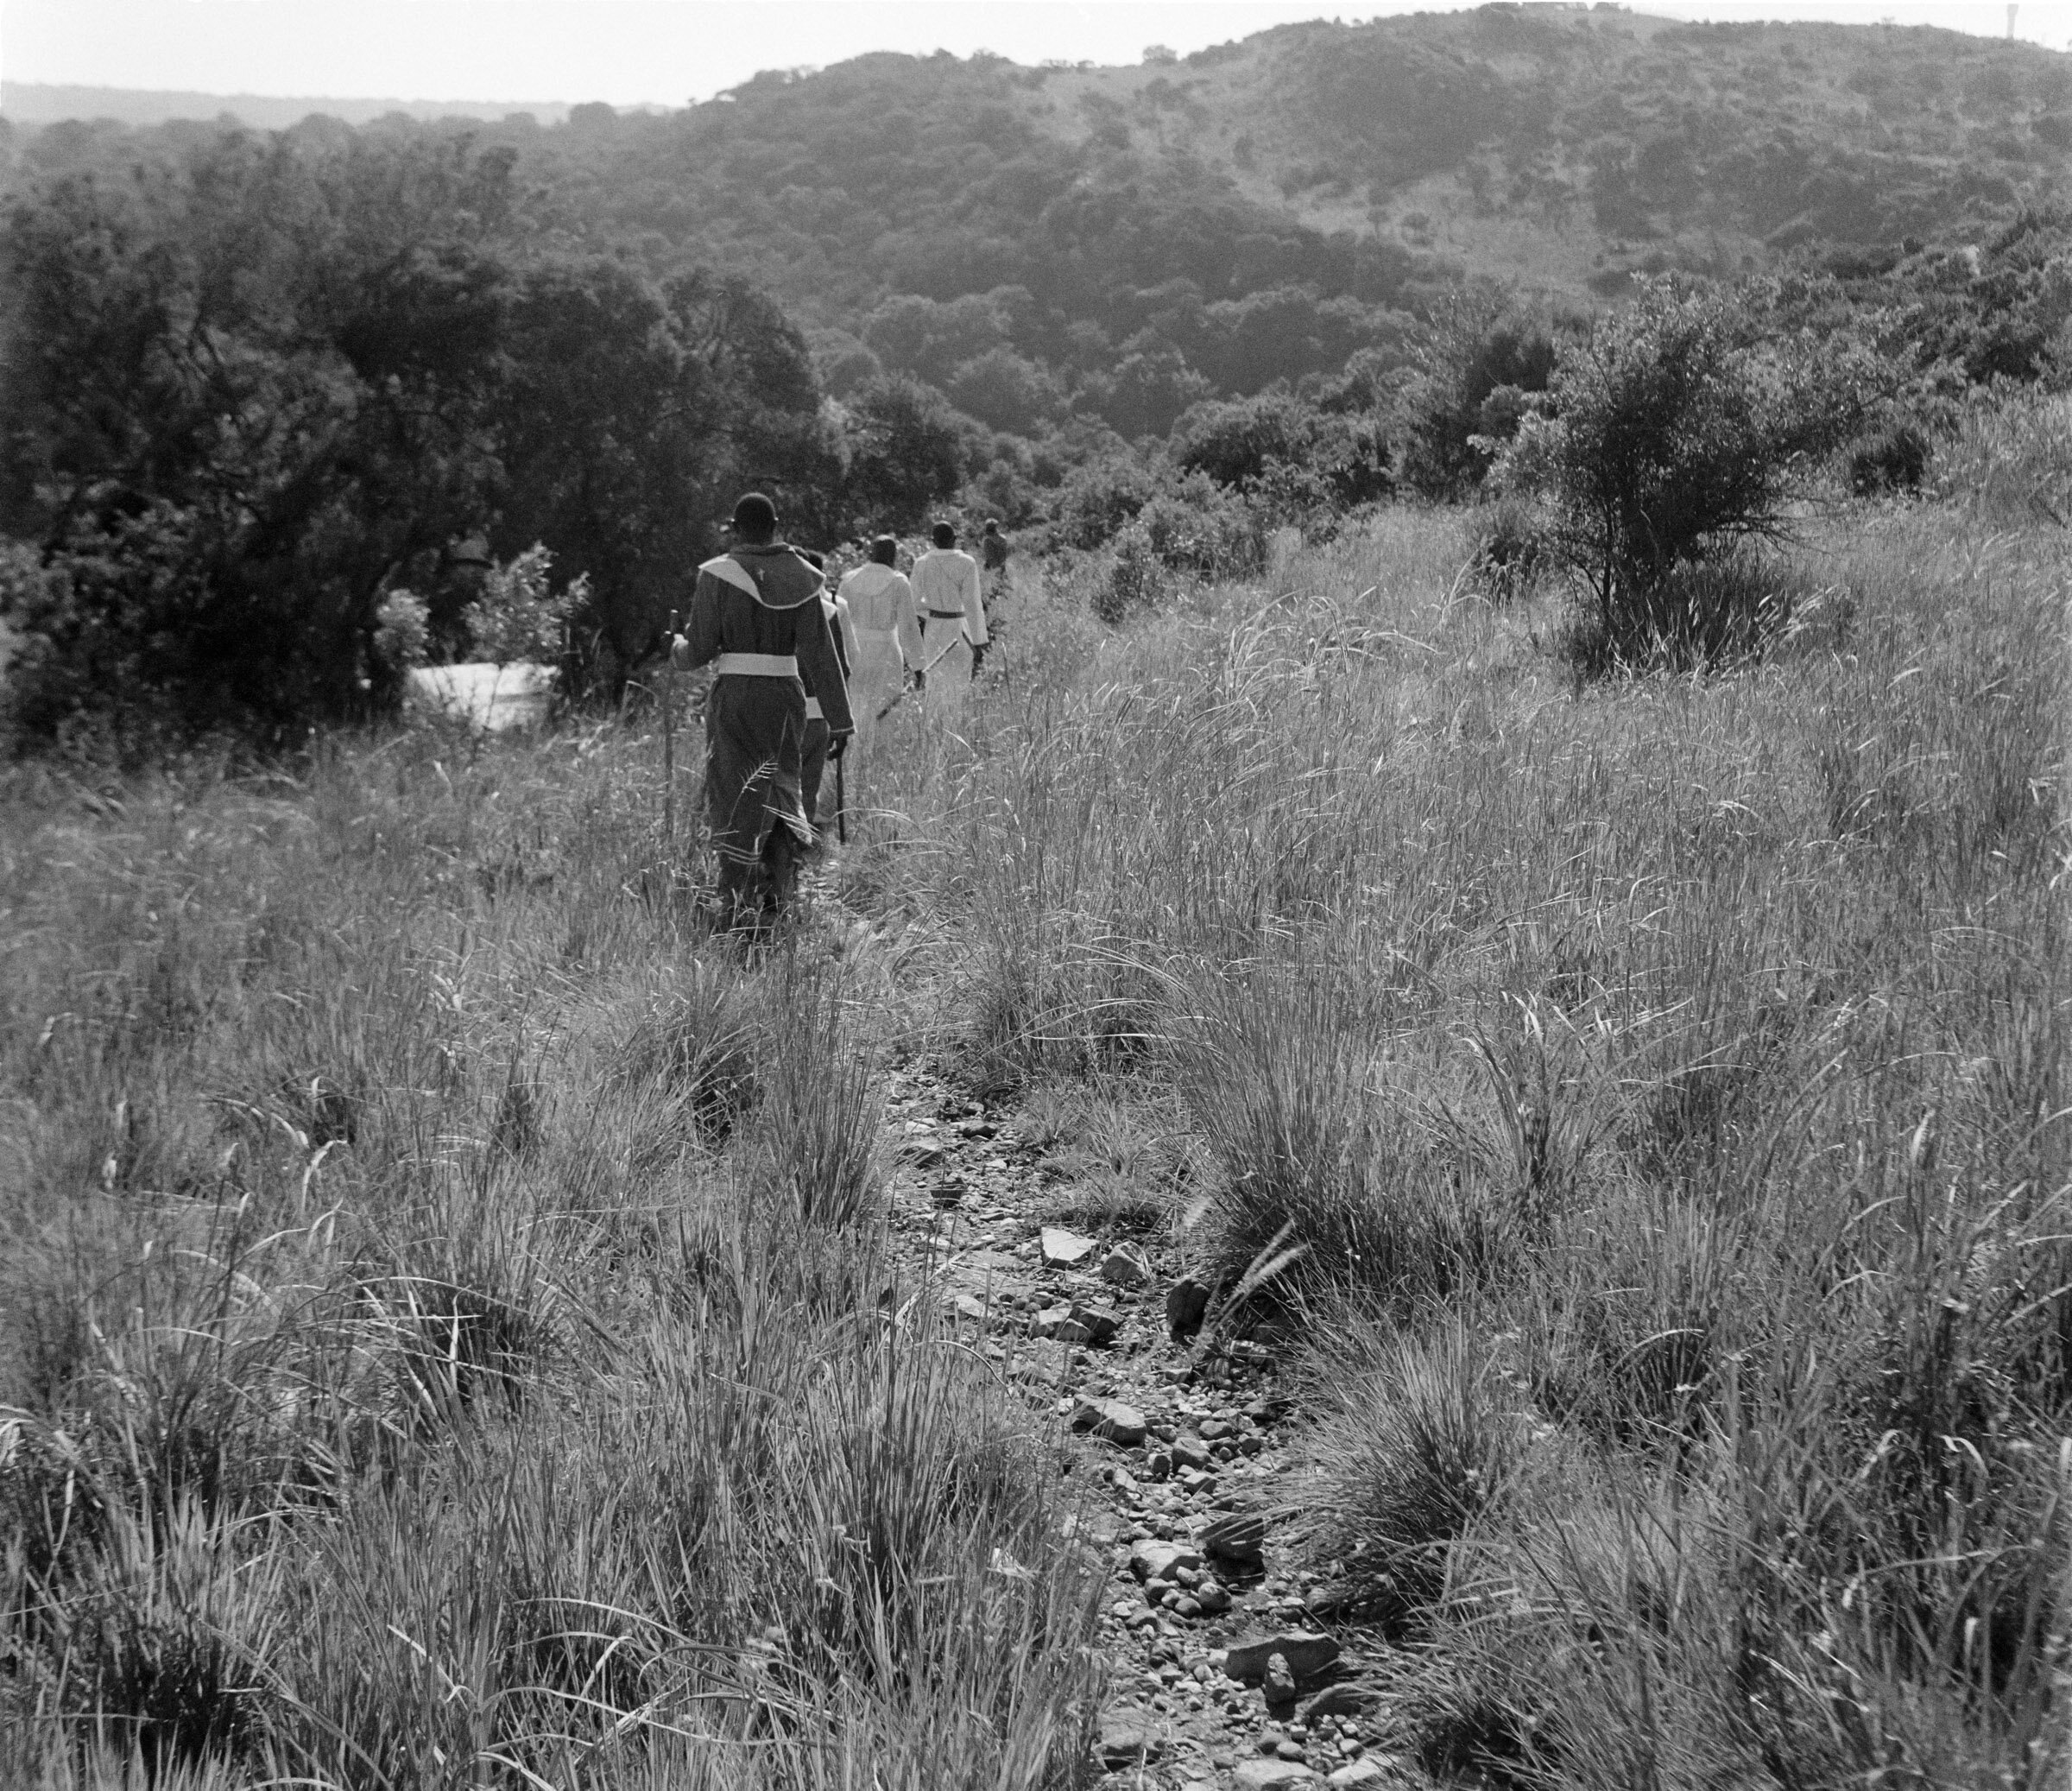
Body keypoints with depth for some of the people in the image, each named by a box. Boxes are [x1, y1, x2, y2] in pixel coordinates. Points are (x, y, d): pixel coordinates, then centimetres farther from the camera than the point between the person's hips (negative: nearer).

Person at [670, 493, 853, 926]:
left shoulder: (717, 576, -6)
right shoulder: (799, 578, 0)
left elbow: (700, 650, -5)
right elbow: (821, 653, -4)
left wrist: (677, 650, 20)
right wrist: (839, 720, -2)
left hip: (734, 696, -2)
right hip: (786, 696, 2)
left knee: (734, 799, 6)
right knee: (779, 784, 18)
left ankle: (739, 906, 1)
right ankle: (778, 882, -3)